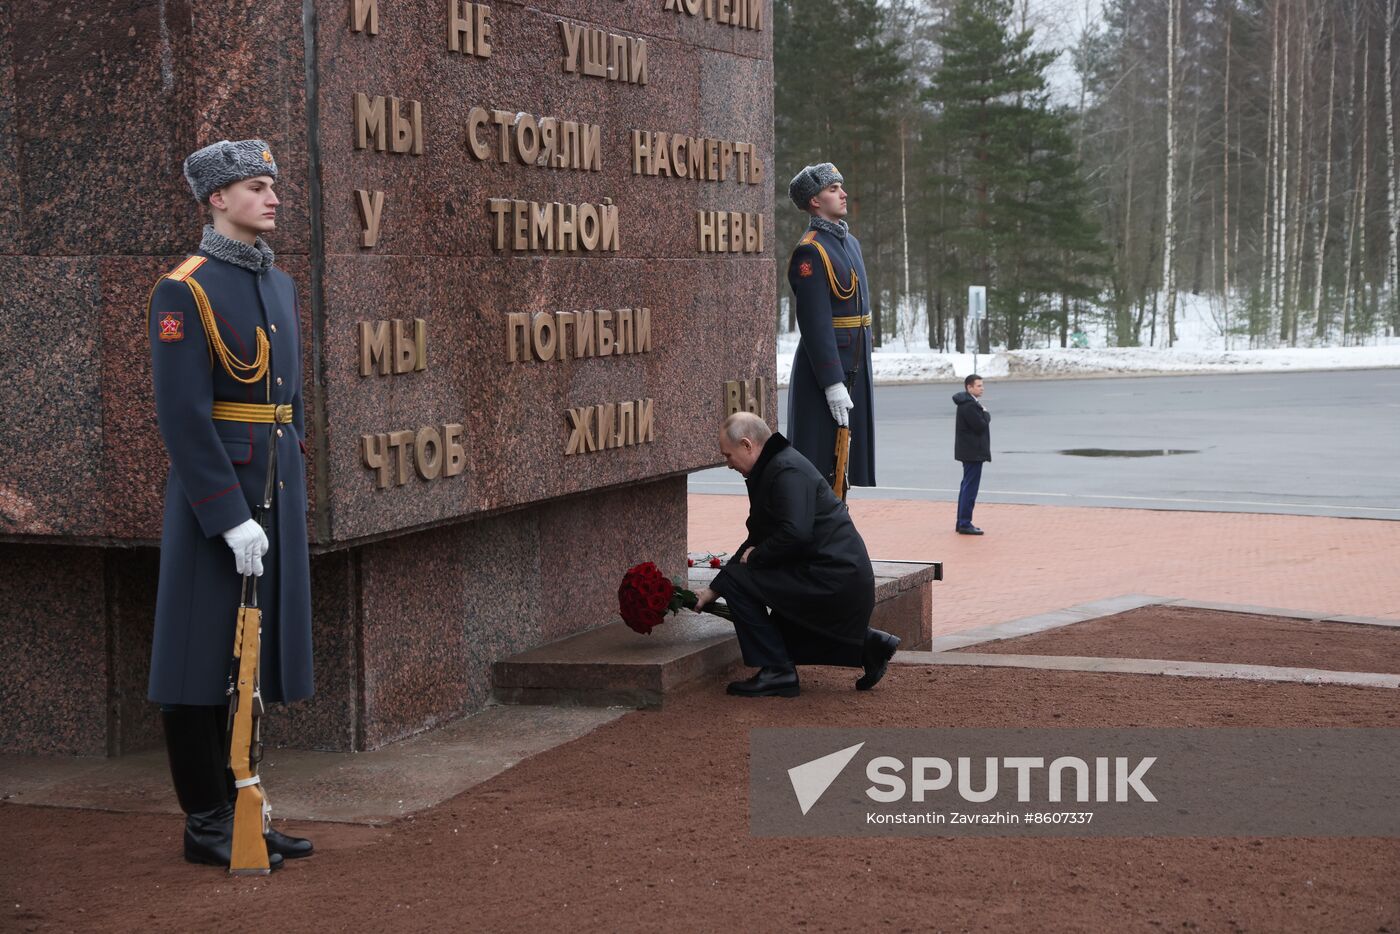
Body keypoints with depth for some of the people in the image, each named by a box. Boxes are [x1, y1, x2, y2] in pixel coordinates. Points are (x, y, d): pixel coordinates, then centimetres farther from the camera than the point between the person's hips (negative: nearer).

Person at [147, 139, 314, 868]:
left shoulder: (280, 285, 13)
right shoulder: (184, 291, -12)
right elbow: (182, 416, -17)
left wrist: (290, 492, 15)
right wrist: (231, 517, -20)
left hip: (276, 487, 8)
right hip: (214, 489, -8)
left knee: (254, 654, 12)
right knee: (205, 660, 1)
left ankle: (234, 808, 21)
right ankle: (206, 825, 9)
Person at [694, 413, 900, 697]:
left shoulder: (787, 471, -16)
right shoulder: (771, 469, 18)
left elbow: (795, 534, -29)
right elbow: (756, 540, 23)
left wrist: (755, 556, -11)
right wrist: (713, 590, 21)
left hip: (831, 580, -11)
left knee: (738, 578, -12)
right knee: (783, 634, 25)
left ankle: (777, 672, -8)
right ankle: (870, 644, 20)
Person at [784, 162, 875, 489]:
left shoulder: (850, 242, 15)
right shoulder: (810, 252, -15)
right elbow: (815, 324, -20)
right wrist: (833, 385, -23)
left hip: (854, 367, 9)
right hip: (823, 368, -9)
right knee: (819, 463, -4)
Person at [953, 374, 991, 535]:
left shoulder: (971, 403, 15)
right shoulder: (968, 405, -20)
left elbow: (982, 424, 17)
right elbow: (980, 426, -23)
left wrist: (984, 415, -1)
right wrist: (986, 414, -8)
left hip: (970, 451, 11)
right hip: (973, 451, -11)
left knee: (967, 487, 15)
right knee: (970, 487, -8)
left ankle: (962, 522, 21)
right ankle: (965, 524, -6)